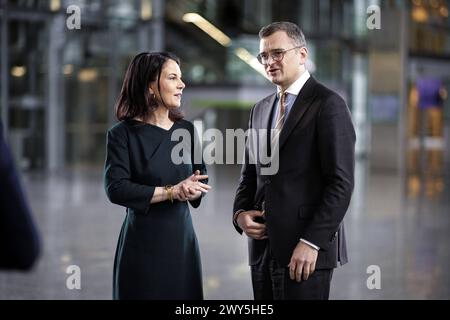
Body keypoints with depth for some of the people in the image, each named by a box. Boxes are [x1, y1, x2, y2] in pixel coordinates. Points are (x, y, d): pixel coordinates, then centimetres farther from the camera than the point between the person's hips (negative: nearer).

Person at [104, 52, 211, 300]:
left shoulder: (186, 130, 6)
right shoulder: (123, 133, -8)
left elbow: (202, 182, 7)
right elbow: (116, 189, -18)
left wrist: (191, 191, -16)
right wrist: (172, 192, -18)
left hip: (182, 238, 4)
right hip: (142, 244, -4)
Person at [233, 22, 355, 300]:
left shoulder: (328, 105, -7)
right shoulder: (261, 110, 16)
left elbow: (341, 182, -13)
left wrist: (311, 242, -17)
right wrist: (240, 213, 1)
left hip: (307, 249, -6)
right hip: (264, 248, 6)